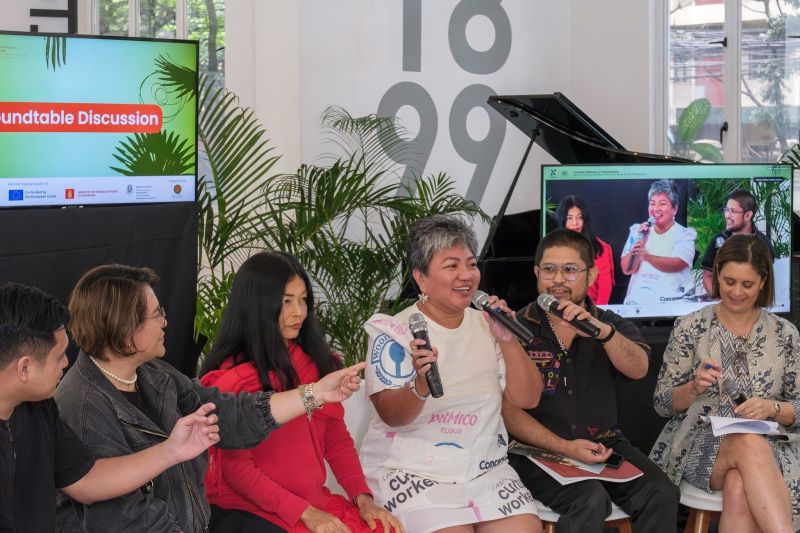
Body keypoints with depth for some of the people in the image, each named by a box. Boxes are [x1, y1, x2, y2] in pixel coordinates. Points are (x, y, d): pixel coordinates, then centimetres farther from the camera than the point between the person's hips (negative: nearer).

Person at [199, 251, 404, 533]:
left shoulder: (315, 362, 11)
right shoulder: (234, 376, -9)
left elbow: (337, 438, 12)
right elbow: (236, 466, -12)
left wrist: (363, 497, -3)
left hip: (316, 501, 6)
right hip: (251, 509, -6)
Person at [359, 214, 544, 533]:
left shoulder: (486, 325, 8)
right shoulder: (393, 332, -3)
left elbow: (527, 399, 4)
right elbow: (392, 416, -11)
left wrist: (508, 341, -11)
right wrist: (421, 386, -31)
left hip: (485, 468, 4)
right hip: (411, 470, -4)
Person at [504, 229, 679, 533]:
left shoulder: (610, 324, 10)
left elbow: (638, 369, -11)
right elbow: (508, 410, -6)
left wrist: (603, 331, -30)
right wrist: (565, 448, -17)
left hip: (605, 445, 4)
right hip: (540, 451, -3)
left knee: (662, 494, -22)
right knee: (591, 500, -31)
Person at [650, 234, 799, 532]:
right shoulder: (690, 327, 3)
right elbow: (661, 404, 5)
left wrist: (771, 408, -13)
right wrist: (694, 388, -15)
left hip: (768, 448, 1)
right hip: (698, 446, -1)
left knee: (740, 487, -37)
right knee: (750, 445, -36)